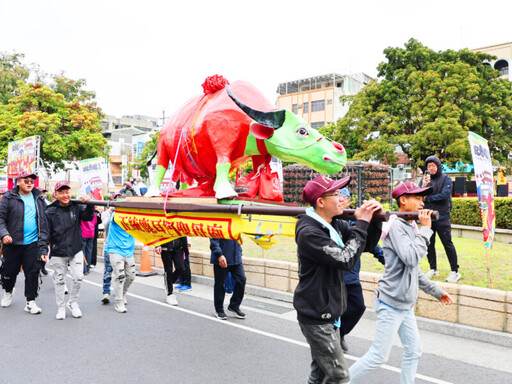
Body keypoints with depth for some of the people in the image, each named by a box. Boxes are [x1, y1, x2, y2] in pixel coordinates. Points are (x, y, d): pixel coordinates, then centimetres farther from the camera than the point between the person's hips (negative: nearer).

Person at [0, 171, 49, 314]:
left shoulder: (39, 199, 9)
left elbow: (44, 220, 9)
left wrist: (44, 241, 3)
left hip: (33, 243, 1)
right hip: (12, 243, -1)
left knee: (33, 272, 0)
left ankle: (30, 302, 10)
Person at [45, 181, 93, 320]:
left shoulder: (77, 207, -1)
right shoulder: (50, 212, -4)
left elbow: (88, 217, -16)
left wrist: (89, 204, -33)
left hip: (76, 251, 1)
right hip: (58, 253, -1)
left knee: (78, 278, -1)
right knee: (59, 281, 9)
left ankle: (72, 302, 22)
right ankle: (61, 307, 25)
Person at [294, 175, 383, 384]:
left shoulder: (335, 225, 4)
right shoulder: (308, 232, -23)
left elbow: (366, 245, 9)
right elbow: (346, 259, -27)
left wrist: (374, 220, -8)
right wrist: (362, 223, -20)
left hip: (328, 313, 9)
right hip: (316, 317, -9)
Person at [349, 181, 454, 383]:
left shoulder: (411, 226, 10)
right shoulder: (396, 226, -18)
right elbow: (412, 259, -31)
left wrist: (435, 291, 21)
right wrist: (426, 229, -21)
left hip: (406, 304, 9)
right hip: (391, 303, -9)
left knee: (413, 351, 17)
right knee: (378, 356, -1)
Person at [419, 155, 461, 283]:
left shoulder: (446, 178, -1)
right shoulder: (424, 179, 9)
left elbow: (444, 195, -13)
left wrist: (427, 198, -7)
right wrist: (424, 185, -15)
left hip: (442, 216, -4)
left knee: (447, 244, -1)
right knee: (429, 243, 9)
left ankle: (455, 271, 8)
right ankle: (433, 269, 22)